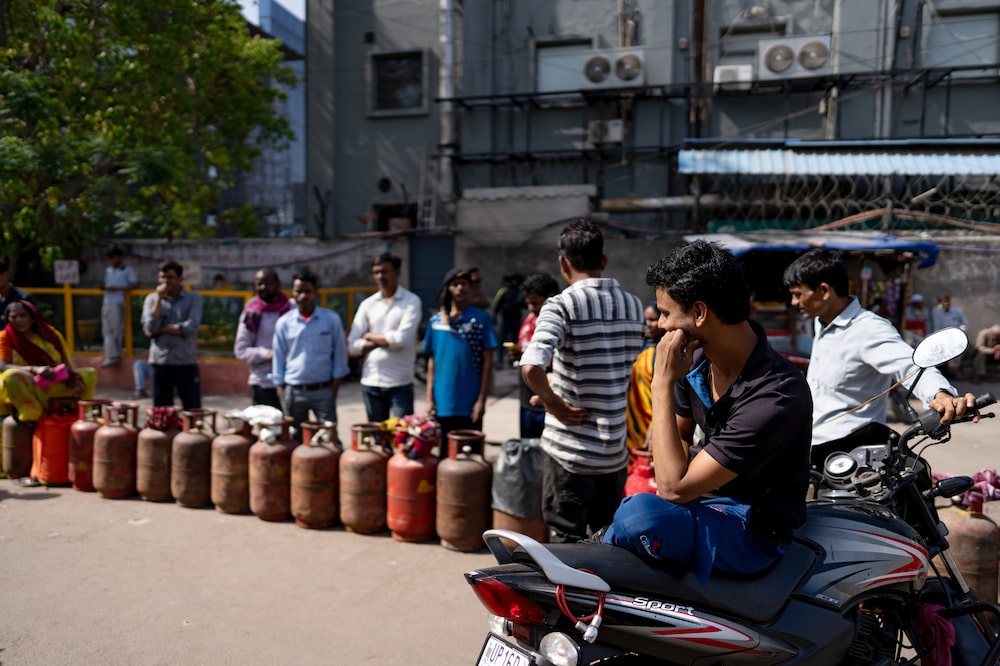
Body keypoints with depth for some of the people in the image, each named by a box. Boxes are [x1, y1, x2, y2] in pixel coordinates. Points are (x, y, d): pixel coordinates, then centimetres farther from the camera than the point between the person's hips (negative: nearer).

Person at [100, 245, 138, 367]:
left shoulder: (127, 270, 1)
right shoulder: (108, 270, 21)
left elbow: (134, 284, -7)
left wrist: (117, 288, -14)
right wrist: (104, 287, 5)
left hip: (118, 303, -7)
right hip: (106, 303, 7)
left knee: (117, 330, -4)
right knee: (107, 330, 2)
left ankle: (113, 356, -1)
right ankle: (112, 355, 3)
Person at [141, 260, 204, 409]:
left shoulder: (194, 298, 1)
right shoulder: (152, 299, 8)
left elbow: (191, 327, -12)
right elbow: (150, 328, -8)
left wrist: (161, 329, -7)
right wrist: (159, 298, -8)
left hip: (186, 362, -2)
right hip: (160, 362, 3)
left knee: (193, 410, 0)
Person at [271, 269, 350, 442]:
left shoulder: (331, 319, -2)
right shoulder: (284, 322, 2)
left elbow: (340, 351, 3)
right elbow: (278, 356, 7)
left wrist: (336, 382, -2)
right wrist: (279, 387, 2)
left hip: (323, 390, -1)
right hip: (293, 391, 2)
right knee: (295, 440, 11)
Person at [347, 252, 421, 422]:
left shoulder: (411, 301, -1)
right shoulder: (367, 304, 9)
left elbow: (402, 338, -15)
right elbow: (352, 346, 2)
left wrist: (370, 336, -2)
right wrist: (384, 341, -9)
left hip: (400, 383, -4)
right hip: (371, 382, 4)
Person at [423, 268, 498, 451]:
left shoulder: (481, 319, -4)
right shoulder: (436, 320, 5)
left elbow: (487, 361, -4)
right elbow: (432, 360, 9)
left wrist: (481, 399, -8)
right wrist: (429, 398, 5)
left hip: (469, 404, -3)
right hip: (442, 403, 3)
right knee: (444, 453, 15)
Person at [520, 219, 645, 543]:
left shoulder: (562, 305, -14)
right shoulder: (633, 304, 4)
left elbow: (531, 367, -30)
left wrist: (553, 403, -13)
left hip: (570, 449, -5)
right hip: (615, 450, 5)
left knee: (566, 542, 8)